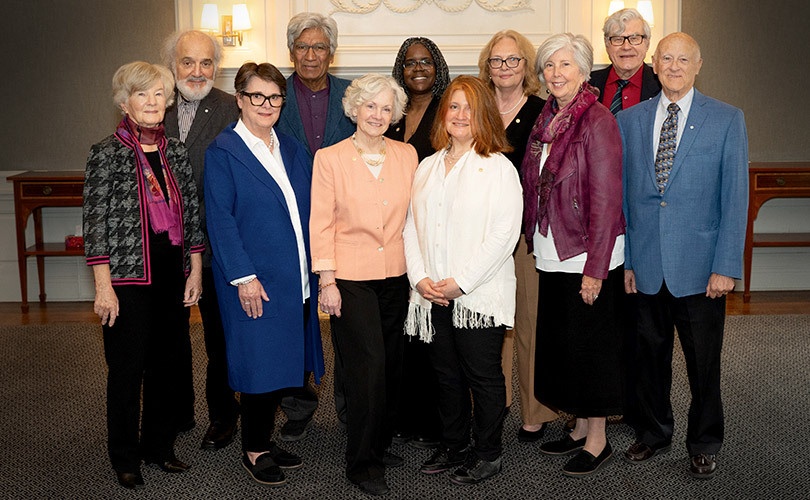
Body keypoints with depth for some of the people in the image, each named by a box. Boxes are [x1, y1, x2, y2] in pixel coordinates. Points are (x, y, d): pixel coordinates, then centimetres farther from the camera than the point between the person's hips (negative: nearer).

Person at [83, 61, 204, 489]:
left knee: (166, 365, 13)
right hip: (129, 278, -4)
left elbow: (192, 215, 11)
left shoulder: (176, 152, 7)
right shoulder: (106, 153, -6)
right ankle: (125, 458, 22)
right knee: (127, 369, 5)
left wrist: (195, 272, 7)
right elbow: (96, 223, -8)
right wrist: (104, 286, -12)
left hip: (174, 277, 5)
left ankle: (159, 445, 30)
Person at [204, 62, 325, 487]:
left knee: (283, 363, 13)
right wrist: (243, 276, -16)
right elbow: (220, 220, -11)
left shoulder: (291, 149, 12)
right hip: (254, 282, -6)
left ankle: (264, 439, 29)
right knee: (259, 363, 1)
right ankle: (253, 451, 19)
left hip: (296, 279, 6)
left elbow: (309, 210, 14)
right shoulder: (222, 152, -6)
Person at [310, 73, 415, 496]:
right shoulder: (329, 158, -2)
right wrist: (326, 280, -9)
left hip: (396, 277, 4)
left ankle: (380, 445, 29)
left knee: (391, 365, 10)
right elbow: (321, 223, -4)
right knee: (367, 367, -5)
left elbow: (413, 215, 11)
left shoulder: (406, 155, 8)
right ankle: (361, 464, 11)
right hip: (350, 278, -4)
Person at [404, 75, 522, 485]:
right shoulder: (426, 167, 13)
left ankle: (488, 453, 20)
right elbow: (412, 225, 11)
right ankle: (453, 446, 30)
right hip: (432, 294, 5)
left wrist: (461, 281, -16)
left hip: (478, 294, -5)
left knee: (483, 375, 4)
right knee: (446, 374, 14)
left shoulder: (499, 168, -4)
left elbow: (505, 233, -12)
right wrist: (420, 278, -3)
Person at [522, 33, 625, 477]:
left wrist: (594, 268, -19)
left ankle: (598, 439, 17)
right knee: (559, 340, 14)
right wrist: (534, 242, 8)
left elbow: (605, 198, -17)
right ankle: (580, 427, 30)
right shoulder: (547, 119, 9)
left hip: (588, 255, -8)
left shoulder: (597, 120, -13)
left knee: (590, 344, 2)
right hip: (552, 254, 8)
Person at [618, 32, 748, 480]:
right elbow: (623, 194, 8)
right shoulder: (629, 120, 6)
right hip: (647, 265, 2)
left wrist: (726, 266, -10)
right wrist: (624, 259, 4)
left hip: (699, 266, -2)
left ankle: (704, 442, 29)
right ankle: (653, 432, 34)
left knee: (703, 360, 9)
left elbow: (735, 197, -4)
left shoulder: (727, 120, -1)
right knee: (650, 353, 14)